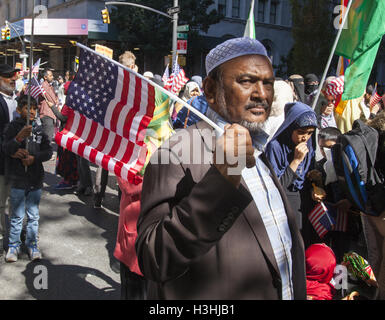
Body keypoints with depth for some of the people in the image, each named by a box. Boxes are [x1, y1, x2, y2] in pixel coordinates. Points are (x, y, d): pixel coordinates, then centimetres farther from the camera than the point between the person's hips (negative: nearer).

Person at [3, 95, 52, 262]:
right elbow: (6, 148, -15)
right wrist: (19, 138, -32)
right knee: (17, 215, 6)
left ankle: (32, 244, 22)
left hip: (36, 179, 3)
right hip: (18, 180, -3)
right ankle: (13, 245, 18)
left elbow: (48, 151, 4)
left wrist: (34, 157, -12)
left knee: (33, 215, 10)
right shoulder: (13, 127, -4)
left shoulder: (39, 128, 6)